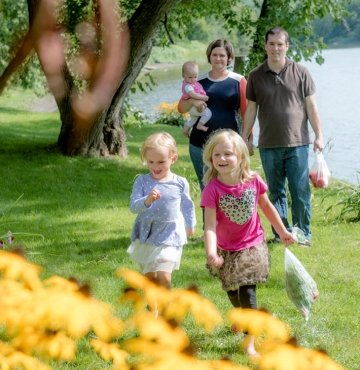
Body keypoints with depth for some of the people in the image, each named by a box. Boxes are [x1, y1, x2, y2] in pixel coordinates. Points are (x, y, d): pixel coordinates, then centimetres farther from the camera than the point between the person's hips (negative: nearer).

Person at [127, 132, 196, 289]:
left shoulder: (180, 183, -5)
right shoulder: (142, 181, -7)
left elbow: (187, 205, 13)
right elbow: (133, 206, -17)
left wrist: (190, 225, 27)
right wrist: (147, 201, -38)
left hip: (169, 236, -2)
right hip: (146, 235, 2)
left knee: (164, 277, -15)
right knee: (149, 278, 13)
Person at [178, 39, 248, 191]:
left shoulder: (238, 81, 2)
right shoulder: (199, 80, 10)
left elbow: (246, 112, 2)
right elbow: (181, 108, 13)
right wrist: (192, 101, -9)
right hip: (200, 144, 3)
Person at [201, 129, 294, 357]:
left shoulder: (253, 181, -16)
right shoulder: (212, 189, -23)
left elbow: (267, 206, 2)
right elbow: (210, 224, -29)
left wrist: (283, 231, 10)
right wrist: (211, 253, -44)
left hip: (252, 246, -1)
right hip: (226, 250, 1)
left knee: (247, 293, -10)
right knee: (233, 293, 21)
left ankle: (250, 343, -1)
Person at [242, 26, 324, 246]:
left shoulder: (300, 73, 2)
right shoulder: (256, 76, 6)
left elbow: (311, 106, 3)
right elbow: (251, 110, 10)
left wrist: (319, 135, -2)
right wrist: (244, 139, 8)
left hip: (297, 143, -2)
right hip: (269, 145, 2)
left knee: (300, 191, -2)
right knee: (276, 192, 7)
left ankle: (303, 234, 9)